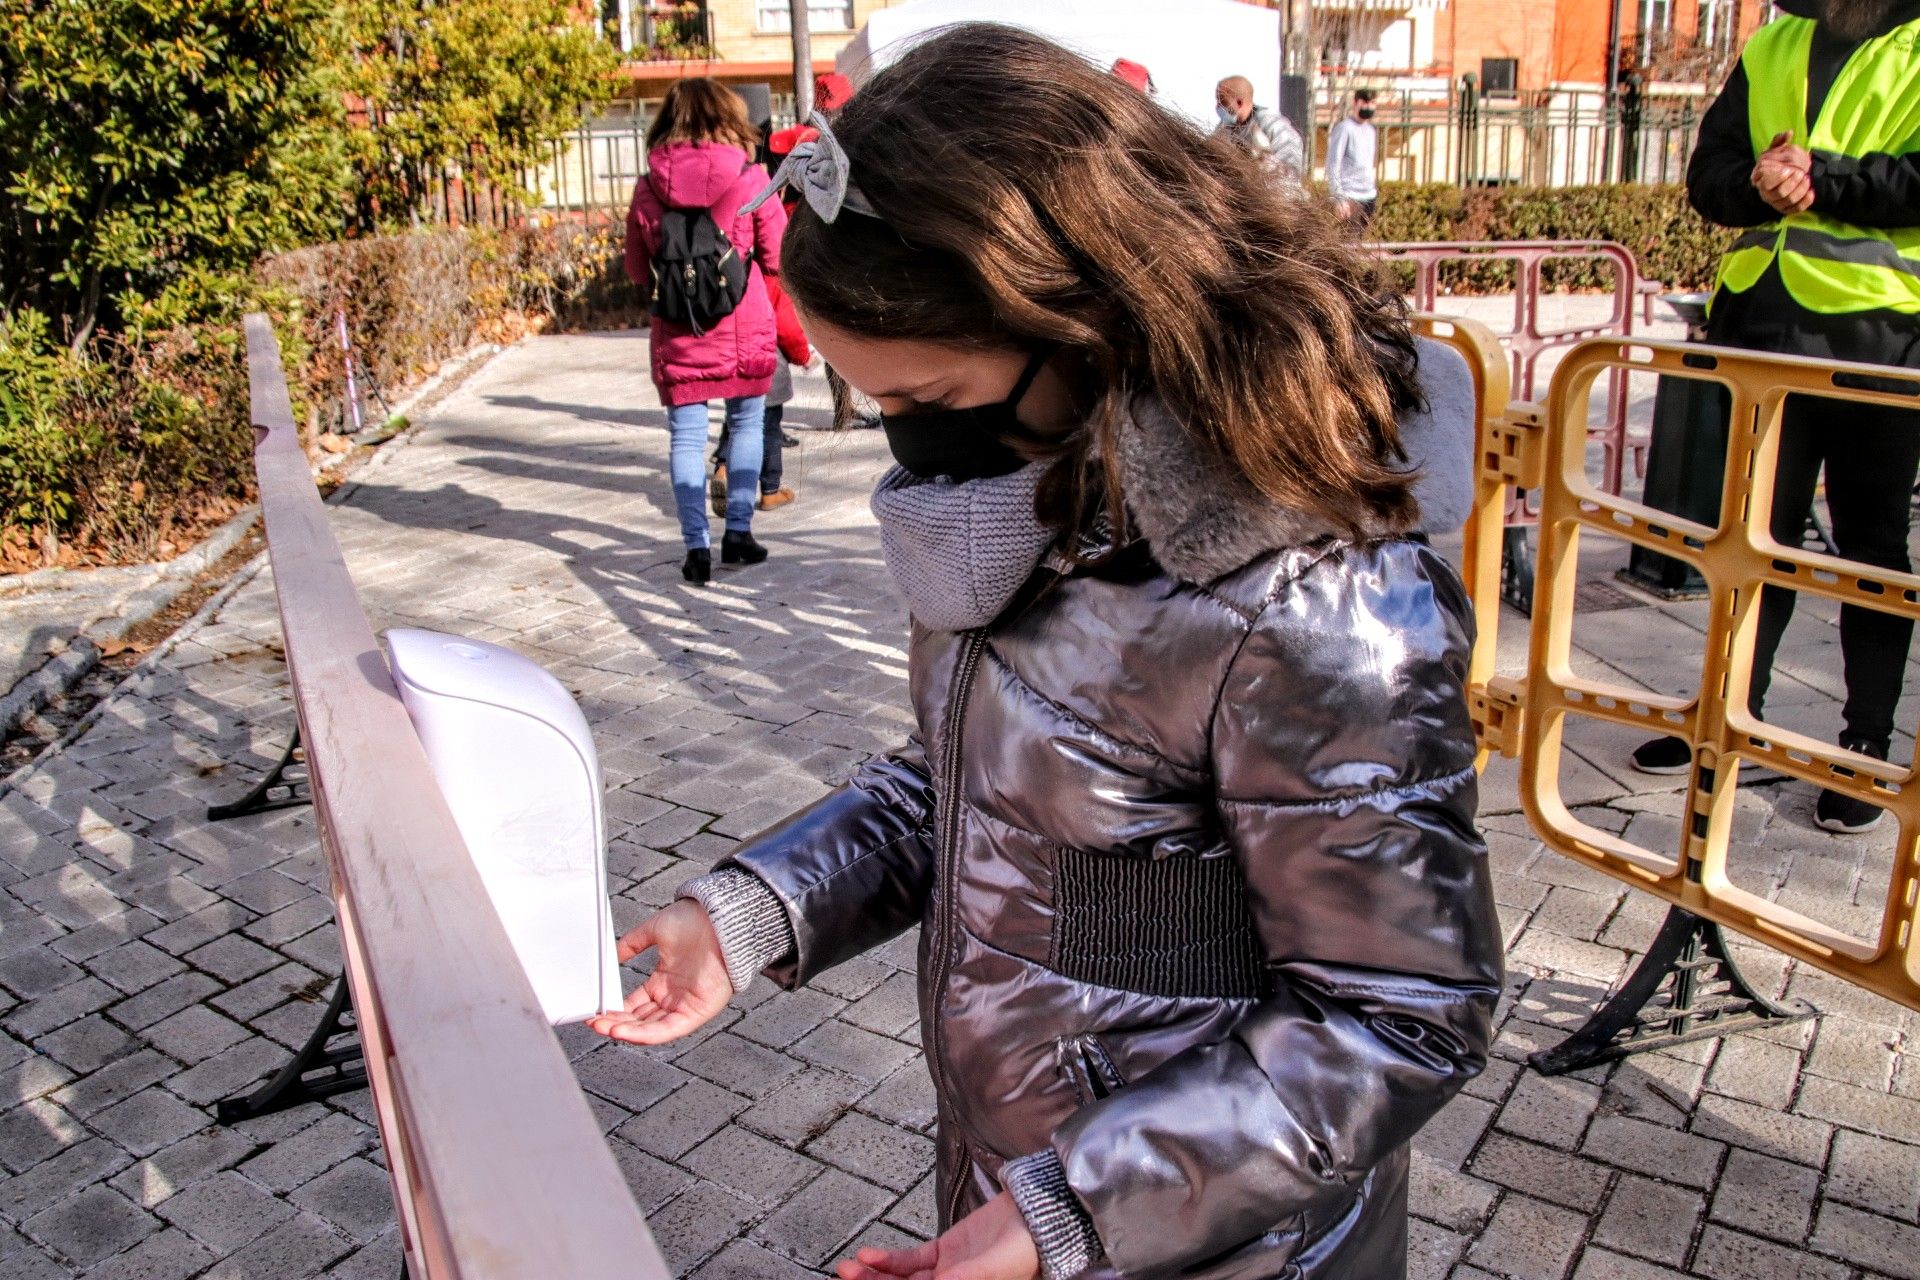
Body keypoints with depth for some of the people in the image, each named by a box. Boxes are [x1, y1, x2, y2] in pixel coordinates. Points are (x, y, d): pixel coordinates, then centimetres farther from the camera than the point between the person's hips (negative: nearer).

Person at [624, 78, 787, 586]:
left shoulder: (647, 187, -1)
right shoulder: (750, 177, -6)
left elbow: (637, 272, 7)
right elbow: (777, 259, 0)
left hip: (677, 335, 1)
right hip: (743, 329, -1)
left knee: (687, 435, 6)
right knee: (747, 422, 15)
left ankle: (697, 547, 3)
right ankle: (738, 531, 15)